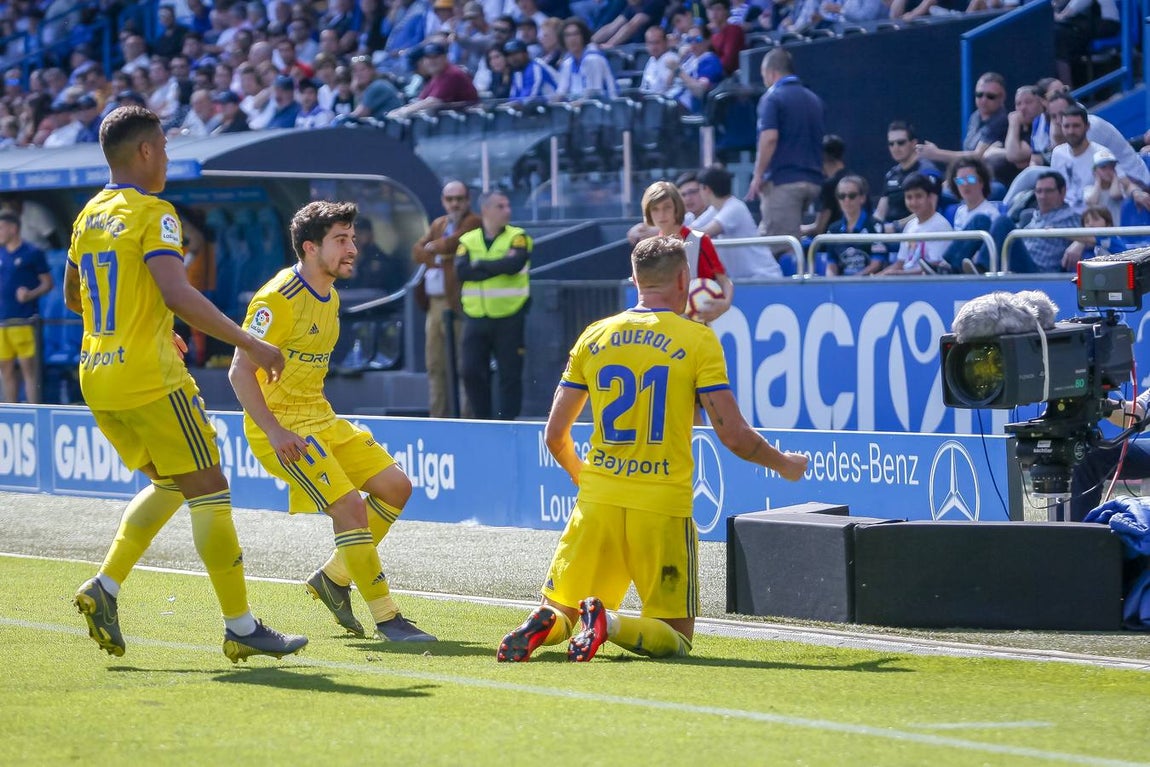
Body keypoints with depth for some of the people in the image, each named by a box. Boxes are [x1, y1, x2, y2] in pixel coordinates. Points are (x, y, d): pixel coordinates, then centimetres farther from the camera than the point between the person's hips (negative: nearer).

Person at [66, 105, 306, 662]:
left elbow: (73, 297, 26)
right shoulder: (152, 213, -12)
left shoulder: (89, 215, 13)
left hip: (96, 377, 8)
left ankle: (104, 587, 5)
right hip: (149, 379, -8)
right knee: (208, 488, -2)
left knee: (169, 484, 19)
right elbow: (177, 293, -25)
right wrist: (249, 345, -22)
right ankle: (240, 627, -1)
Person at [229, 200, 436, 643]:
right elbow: (240, 371, -20)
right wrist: (273, 431, -27)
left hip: (320, 419, 9)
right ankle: (386, 618, -11)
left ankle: (334, 577, 17)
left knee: (396, 487, 6)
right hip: (282, 426, -9)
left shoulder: (330, 298, 10)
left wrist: (319, 417, 19)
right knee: (350, 506, -19)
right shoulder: (278, 300, -18)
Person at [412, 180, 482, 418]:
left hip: (459, 303, -7)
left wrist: (432, 247, 2)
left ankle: (465, 416, -7)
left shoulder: (473, 223, -2)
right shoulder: (438, 224, 20)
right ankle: (438, 417, 12)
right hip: (435, 303, 7)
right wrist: (440, 256, -6)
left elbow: (450, 243, -15)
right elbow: (417, 253, 10)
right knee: (435, 365, 8)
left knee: (462, 364, -8)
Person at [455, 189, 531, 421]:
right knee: (472, 373, 1)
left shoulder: (517, 238, 0)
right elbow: (462, 271, -10)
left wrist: (481, 264, -8)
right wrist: (499, 266, -14)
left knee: (510, 374, -2)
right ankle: (483, 421, 13)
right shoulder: (467, 241, 7)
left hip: (509, 319, -2)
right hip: (475, 318, 2)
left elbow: (514, 265, -19)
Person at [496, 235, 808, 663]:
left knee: (558, 611, 17)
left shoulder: (594, 337, 8)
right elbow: (733, 435, -7)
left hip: (598, 500, 3)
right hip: (663, 509, -3)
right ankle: (610, 623, -25)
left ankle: (542, 627, -18)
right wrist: (783, 465, 13)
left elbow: (555, 435, 11)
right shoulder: (697, 340, -3)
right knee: (676, 639, 5)